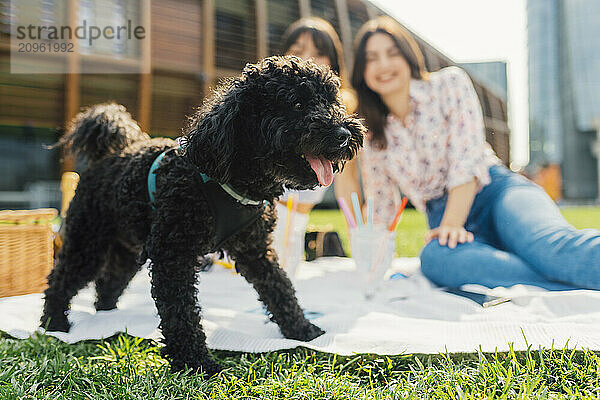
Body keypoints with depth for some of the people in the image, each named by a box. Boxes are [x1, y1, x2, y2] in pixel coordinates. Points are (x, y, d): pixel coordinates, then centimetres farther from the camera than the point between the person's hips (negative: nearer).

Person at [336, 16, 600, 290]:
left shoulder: (449, 84, 1)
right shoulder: (372, 136, 10)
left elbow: (467, 158, -10)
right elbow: (380, 207, 17)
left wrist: (452, 223, -20)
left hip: (495, 192, -1)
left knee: (547, 244, -36)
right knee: (435, 258, -36)